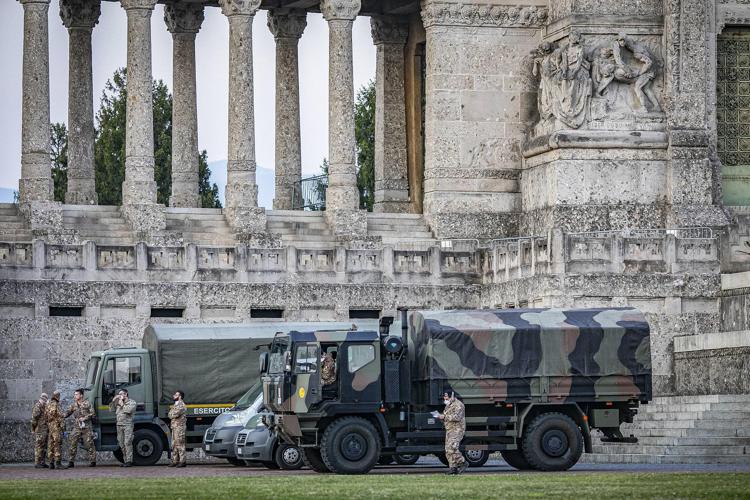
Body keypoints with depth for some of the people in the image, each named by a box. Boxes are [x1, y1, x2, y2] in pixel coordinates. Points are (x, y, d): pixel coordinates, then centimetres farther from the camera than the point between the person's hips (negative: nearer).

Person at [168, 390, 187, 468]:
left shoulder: (181, 405, -10)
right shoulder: (175, 405, 20)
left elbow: (176, 414, -19)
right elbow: (170, 414, 19)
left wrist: (171, 414, 0)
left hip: (179, 427, -10)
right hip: (174, 426, 10)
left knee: (180, 444, -9)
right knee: (174, 444, 9)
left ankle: (182, 461, -9)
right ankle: (175, 461, 12)